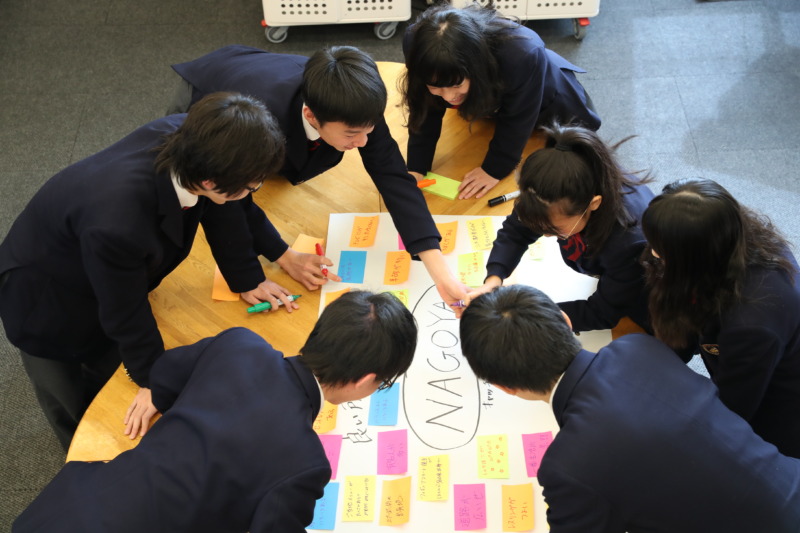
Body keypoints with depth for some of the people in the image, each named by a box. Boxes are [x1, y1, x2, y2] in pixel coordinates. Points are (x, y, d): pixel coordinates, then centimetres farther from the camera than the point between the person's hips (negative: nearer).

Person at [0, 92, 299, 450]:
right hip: (47, 304, -6)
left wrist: (247, 278, 5)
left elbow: (226, 211, -8)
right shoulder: (117, 222, -48)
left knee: (109, 377, 27)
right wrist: (152, 379, -11)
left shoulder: (189, 139, -31)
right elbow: (126, 312, -28)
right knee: (70, 406, 20)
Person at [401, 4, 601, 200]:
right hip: (491, 102, 3)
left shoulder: (522, 56, -49)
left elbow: (516, 123, -33)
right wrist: (416, 168, -34)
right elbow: (426, 114, -27)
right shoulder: (418, 47, -38)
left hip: (548, 106, -2)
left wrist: (494, 169, -28)